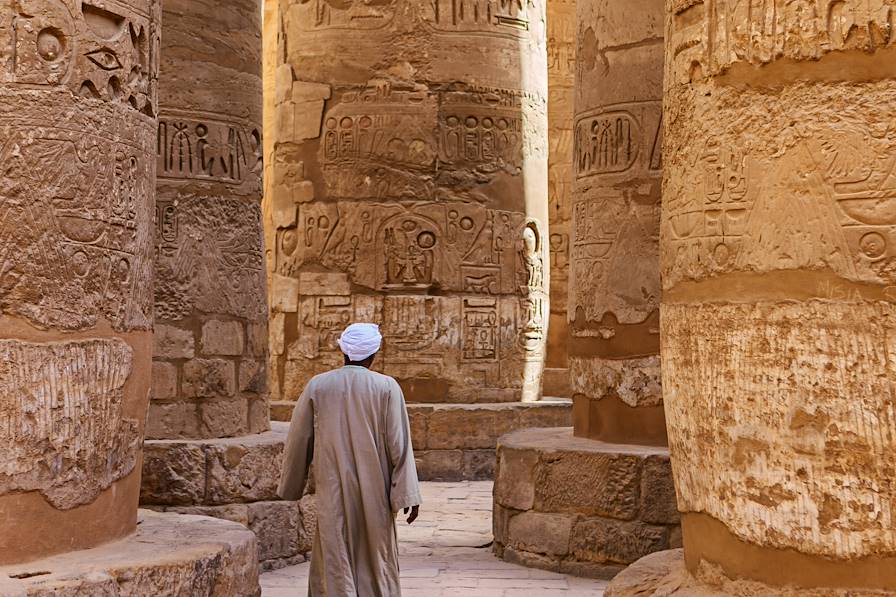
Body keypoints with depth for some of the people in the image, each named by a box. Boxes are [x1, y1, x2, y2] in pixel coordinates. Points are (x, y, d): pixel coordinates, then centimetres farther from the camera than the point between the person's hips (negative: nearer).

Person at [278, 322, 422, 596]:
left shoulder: (317, 386, -2)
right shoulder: (387, 387, -6)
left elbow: (298, 439, 5)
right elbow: (399, 443, -10)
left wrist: (290, 485, 19)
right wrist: (408, 494, -7)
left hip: (333, 491, 0)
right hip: (373, 491, 0)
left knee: (335, 564, 4)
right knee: (376, 559, 14)